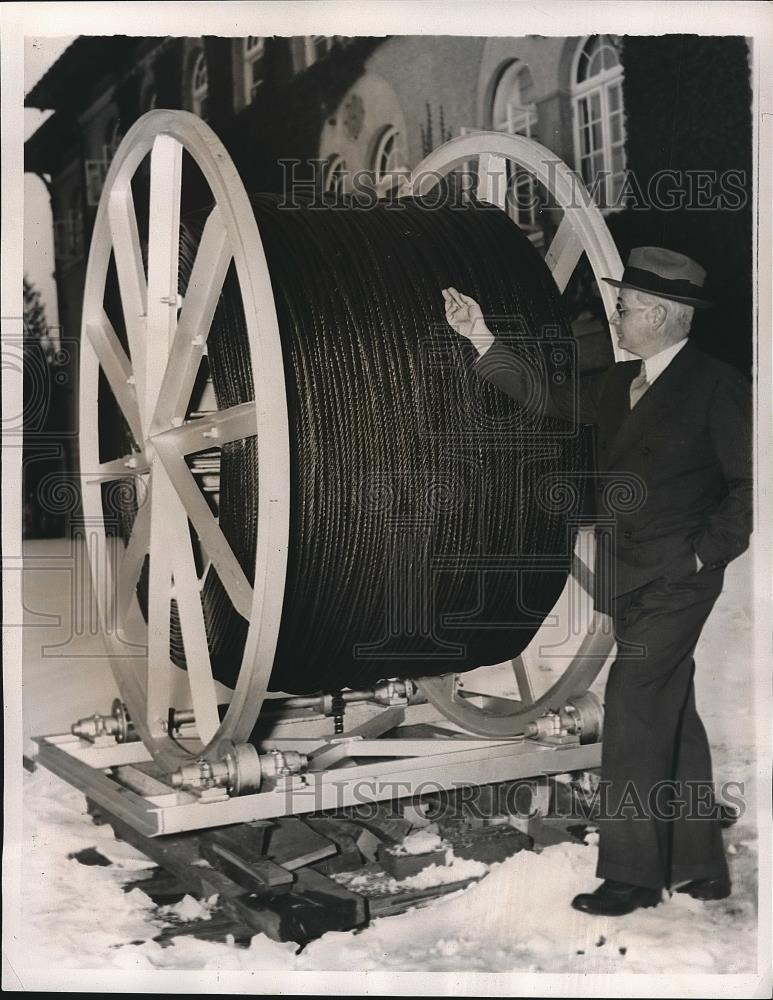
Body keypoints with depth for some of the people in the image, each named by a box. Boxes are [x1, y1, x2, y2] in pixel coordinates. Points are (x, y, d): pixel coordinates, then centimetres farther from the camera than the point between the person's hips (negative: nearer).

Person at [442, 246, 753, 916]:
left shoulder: (717, 385, -8)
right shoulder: (619, 384, 12)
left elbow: (746, 483, -8)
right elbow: (544, 397, 14)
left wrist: (706, 552, -12)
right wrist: (481, 337, 11)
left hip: (677, 577, -7)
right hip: (630, 579, 7)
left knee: (633, 705, -11)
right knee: (671, 716, 12)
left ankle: (631, 872, 0)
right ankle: (701, 868, 24)